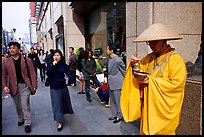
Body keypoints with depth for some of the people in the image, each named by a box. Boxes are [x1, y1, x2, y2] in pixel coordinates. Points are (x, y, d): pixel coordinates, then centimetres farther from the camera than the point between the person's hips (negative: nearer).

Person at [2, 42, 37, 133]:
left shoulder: (27, 60, -4)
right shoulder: (5, 62, 2)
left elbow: (32, 74, -4)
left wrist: (34, 85, -8)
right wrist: (4, 86, -11)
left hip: (25, 85, -3)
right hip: (13, 87, 3)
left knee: (25, 105, -2)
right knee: (18, 106, 18)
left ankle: (27, 123, 11)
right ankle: (21, 119, 39)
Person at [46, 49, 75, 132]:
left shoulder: (64, 65, -5)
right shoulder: (50, 65, -5)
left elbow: (68, 73, -14)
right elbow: (48, 74, -20)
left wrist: (72, 81, -30)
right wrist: (53, 65, -27)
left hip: (63, 86, 2)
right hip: (54, 87, -2)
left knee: (64, 101, 20)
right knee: (57, 104, 0)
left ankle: (66, 111, 49)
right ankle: (59, 122, 5)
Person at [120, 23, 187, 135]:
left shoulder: (176, 59, -13)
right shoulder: (149, 57, 5)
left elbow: (177, 82, -19)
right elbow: (140, 70, 13)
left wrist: (152, 81, -20)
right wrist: (135, 64, -9)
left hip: (164, 106, -5)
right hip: (148, 104, 5)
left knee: (161, 130, 9)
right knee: (146, 129, 15)